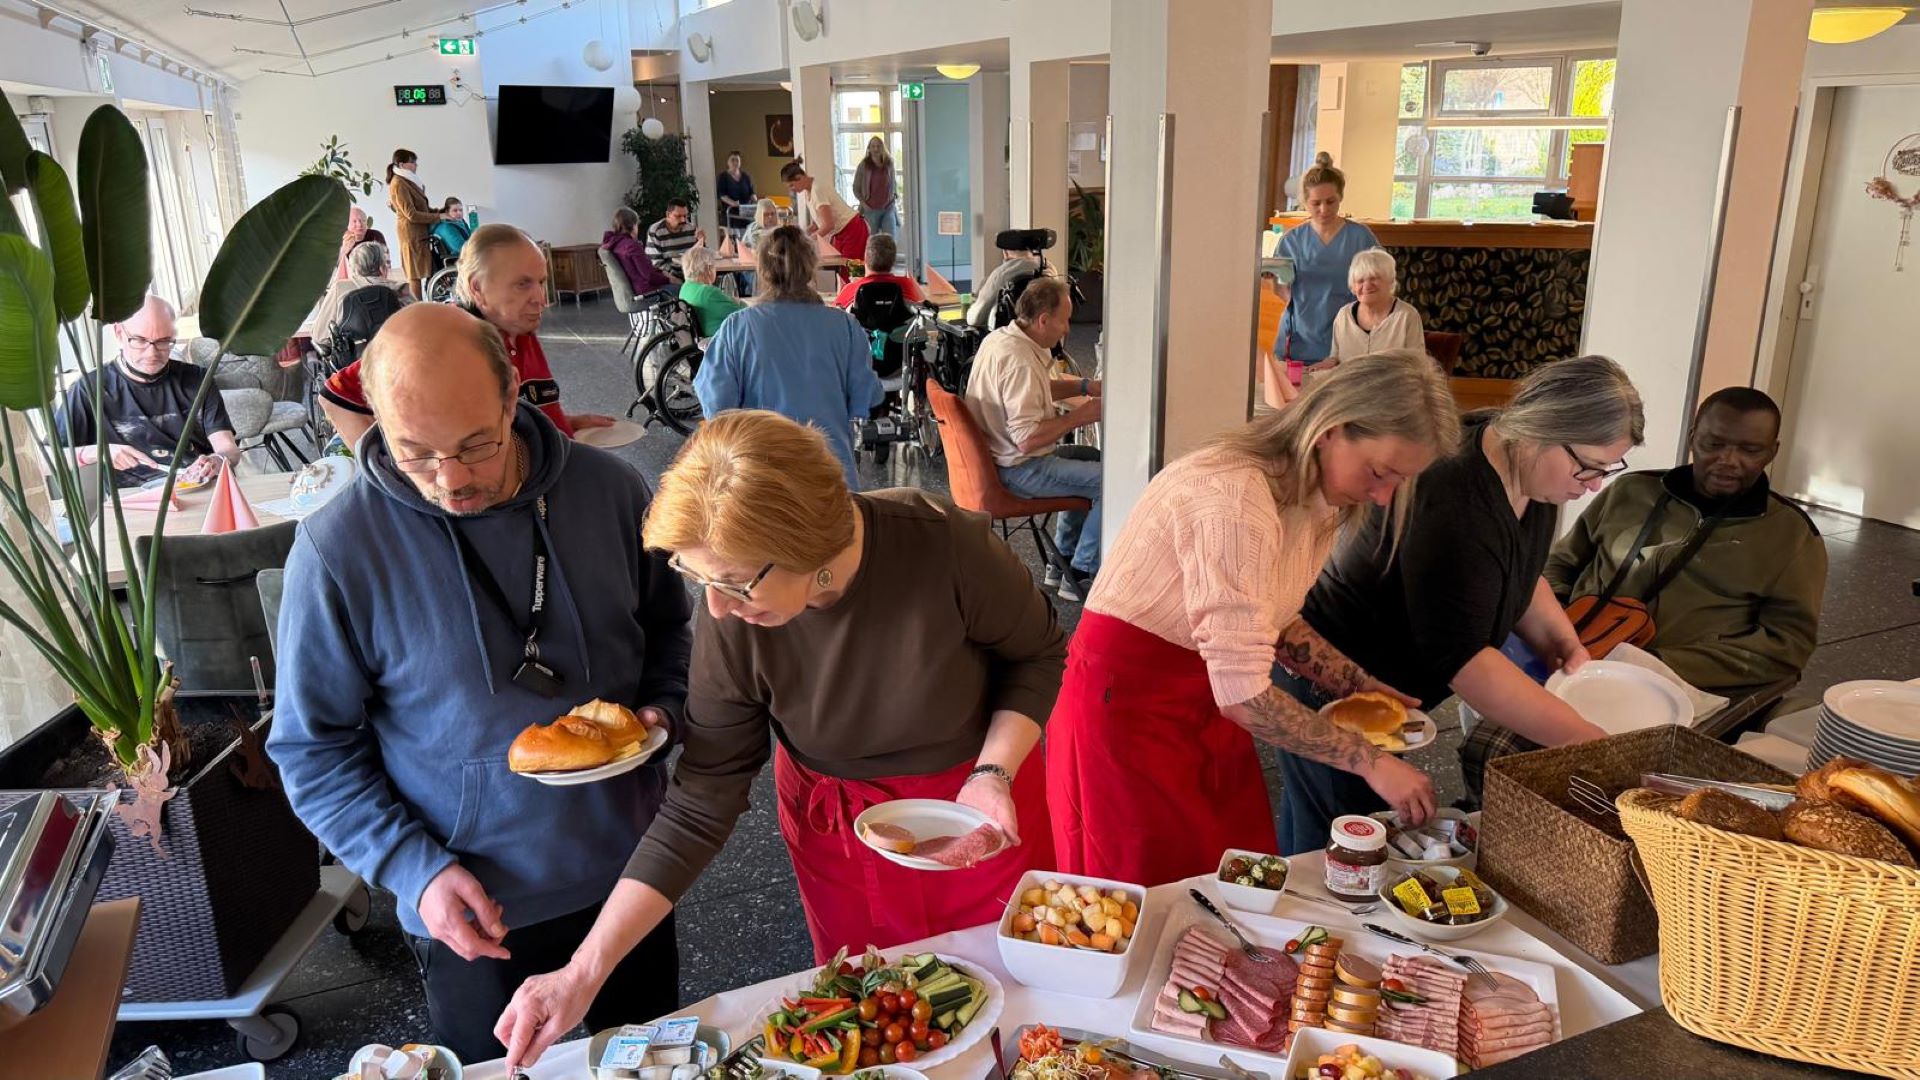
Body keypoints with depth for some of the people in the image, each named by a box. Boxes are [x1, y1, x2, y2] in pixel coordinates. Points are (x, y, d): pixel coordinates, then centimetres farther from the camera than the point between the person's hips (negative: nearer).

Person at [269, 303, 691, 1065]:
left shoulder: (609, 490, -11)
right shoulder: (337, 550, -18)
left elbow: (667, 625, 6)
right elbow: (313, 749, -9)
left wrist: (663, 709, -12)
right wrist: (413, 870, -17)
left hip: (628, 871, 3)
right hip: (474, 912, -2)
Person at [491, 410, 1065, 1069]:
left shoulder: (944, 546, -31)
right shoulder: (730, 624, -24)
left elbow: (1038, 653, -10)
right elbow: (699, 806, -16)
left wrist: (994, 773, -25)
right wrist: (584, 973, -18)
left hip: (978, 802, 0)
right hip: (839, 829, 1)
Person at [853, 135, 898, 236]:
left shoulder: (889, 164, 3)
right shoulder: (863, 166, -5)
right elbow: (856, 188, 0)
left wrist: (895, 193, 5)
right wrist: (863, 203, -9)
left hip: (888, 209, 2)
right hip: (871, 210, -2)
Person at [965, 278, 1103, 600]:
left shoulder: (1000, 337, 5)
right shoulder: (1019, 361, -27)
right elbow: (1027, 438, -31)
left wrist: (1084, 386, 11)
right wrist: (1080, 415, -20)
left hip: (998, 457, 11)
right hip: (1019, 470, -11)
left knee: (1090, 457, 28)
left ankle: (1063, 561, 30)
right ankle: (1081, 576, -1)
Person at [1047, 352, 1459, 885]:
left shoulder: (1317, 497, -1)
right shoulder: (1236, 498, -29)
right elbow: (1243, 696, -29)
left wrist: (1355, 683, 2)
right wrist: (1370, 761, -20)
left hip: (1206, 699, 8)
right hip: (1126, 700, -8)